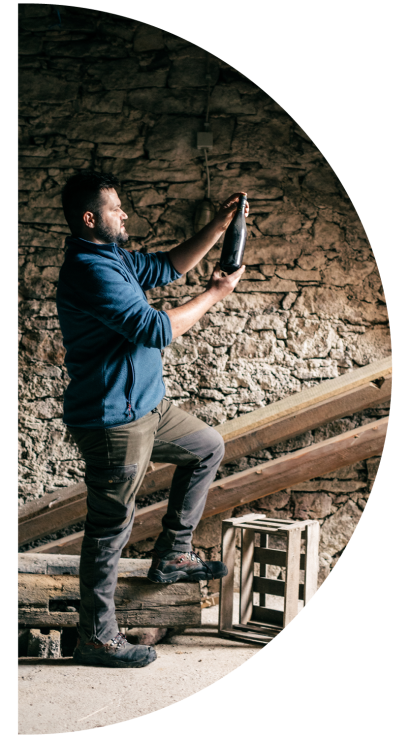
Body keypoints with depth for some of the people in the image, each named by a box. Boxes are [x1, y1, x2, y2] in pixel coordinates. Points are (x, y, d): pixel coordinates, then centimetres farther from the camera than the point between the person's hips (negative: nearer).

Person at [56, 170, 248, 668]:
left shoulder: (114, 257, 9)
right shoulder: (89, 270, -23)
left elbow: (167, 267, 20)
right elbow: (155, 329, -26)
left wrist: (219, 227, 9)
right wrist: (214, 295, -13)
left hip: (145, 407, 10)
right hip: (112, 422, -10)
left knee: (208, 447, 24)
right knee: (110, 527, -1)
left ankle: (172, 555, 30)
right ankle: (95, 638, 12)